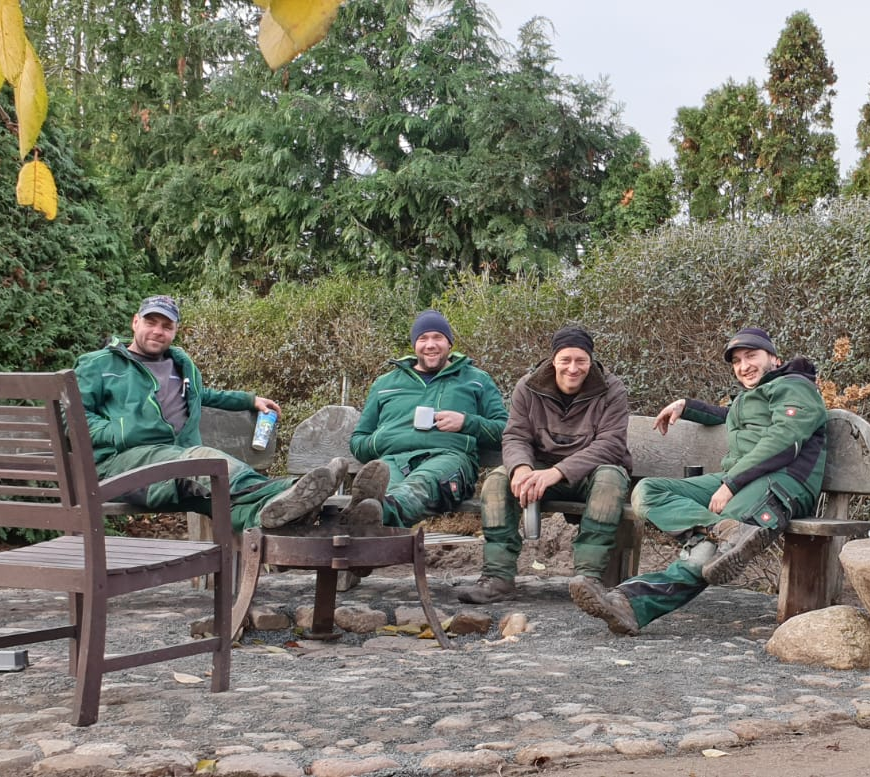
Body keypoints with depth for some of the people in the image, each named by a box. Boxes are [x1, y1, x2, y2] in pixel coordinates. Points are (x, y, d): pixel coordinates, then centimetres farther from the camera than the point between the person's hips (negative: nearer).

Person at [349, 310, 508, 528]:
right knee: (381, 490, -40)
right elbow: (357, 440, 32)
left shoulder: (476, 380, 29)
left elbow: (505, 431, 19)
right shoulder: (385, 383, 34)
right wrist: (378, 442, 7)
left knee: (421, 483, -43)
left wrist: (466, 422, 0)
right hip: (393, 457, 2)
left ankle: (387, 511, -75)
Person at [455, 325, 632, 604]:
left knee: (611, 479, -37)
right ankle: (498, 577, -29)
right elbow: (515, 437, -3)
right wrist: (521, 467, -31)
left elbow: (610, 444, -19)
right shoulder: (528, 388, 1)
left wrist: (558, 472, -33)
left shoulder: (611, 390, -8)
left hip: (590, 471, -2)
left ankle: (588, 576, -41)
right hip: (542, 468, 2)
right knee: (497, 480, -24)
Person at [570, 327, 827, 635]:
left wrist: (731, 484, -19)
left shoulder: (793, 386, 8)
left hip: (781, 480, -8)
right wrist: (685, 406, 47)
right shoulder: (746, 398, 36)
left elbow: (782, 441, -11)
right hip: (735, 480, 8)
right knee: (647, 491, -15)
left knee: (706, 546, -34)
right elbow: (725, 417, 62)